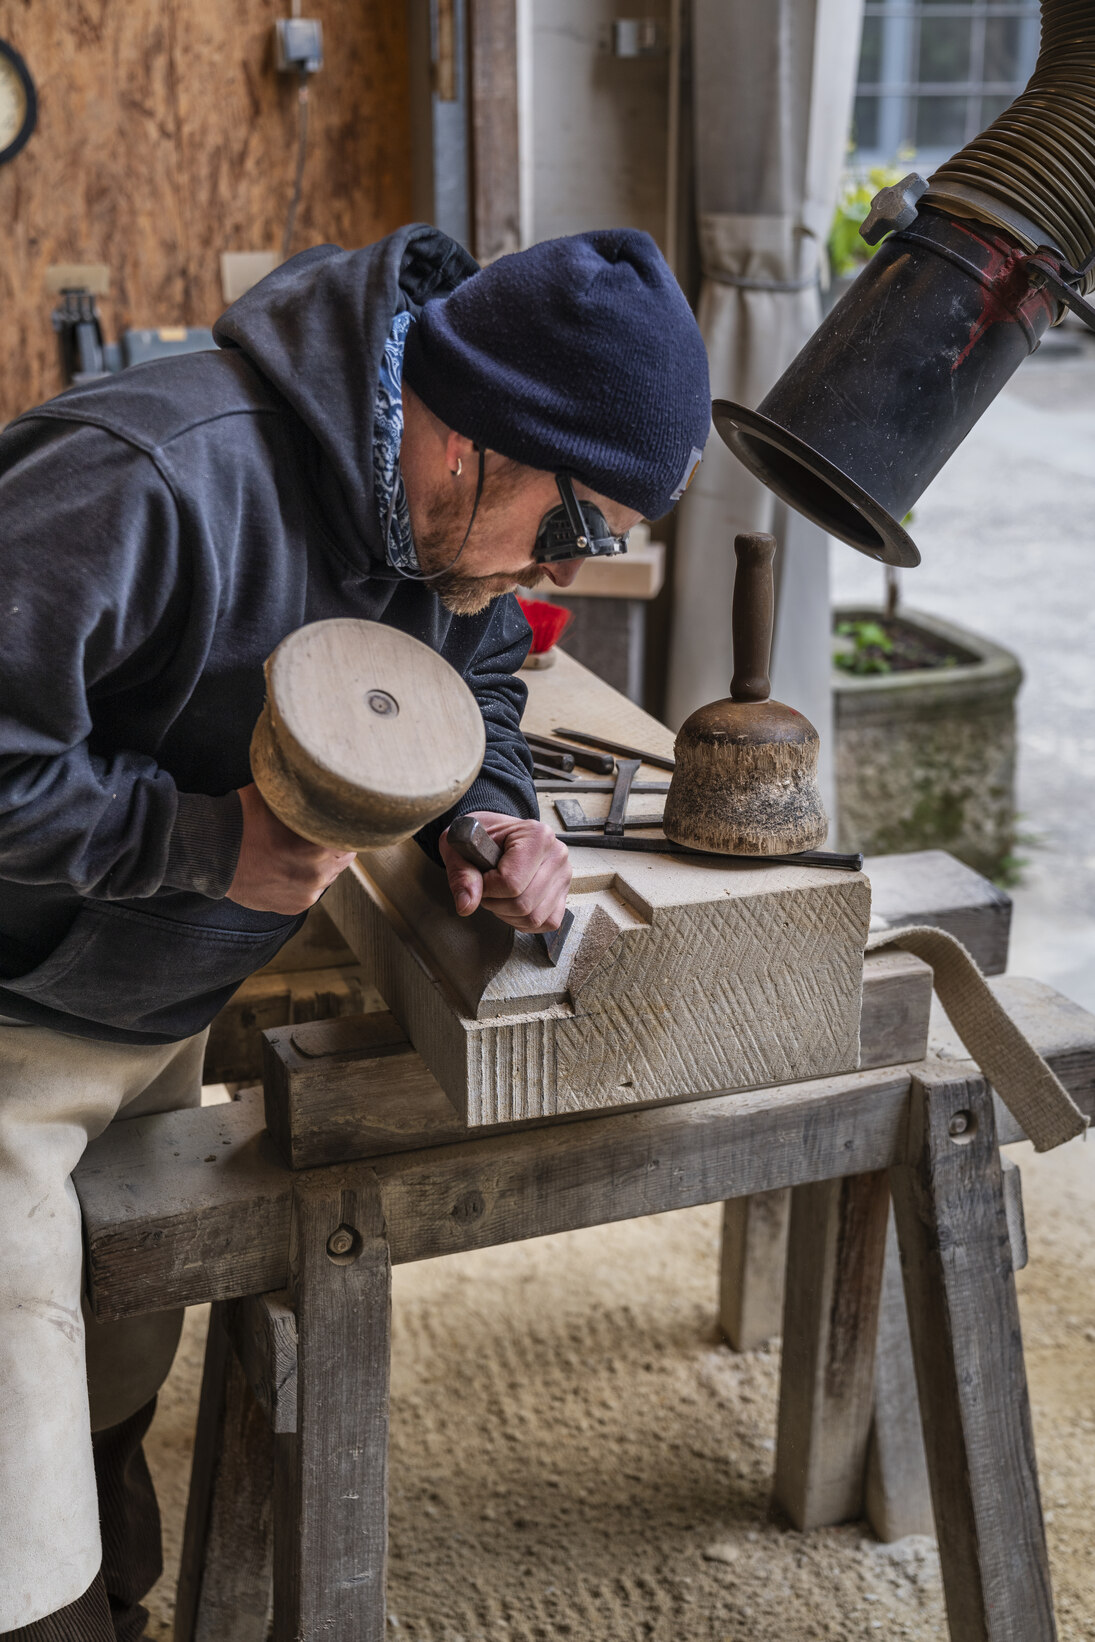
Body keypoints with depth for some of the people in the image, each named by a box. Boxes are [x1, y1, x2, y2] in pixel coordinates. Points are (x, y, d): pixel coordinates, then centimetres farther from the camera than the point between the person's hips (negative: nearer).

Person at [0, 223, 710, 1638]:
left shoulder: (430, 515, -4)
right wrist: (206, 841, -28)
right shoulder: (153, 485, -33)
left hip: (156, 1022, 8)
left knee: (127, 1361, 25)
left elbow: (474, 675, 14)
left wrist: (490, 811, -6)